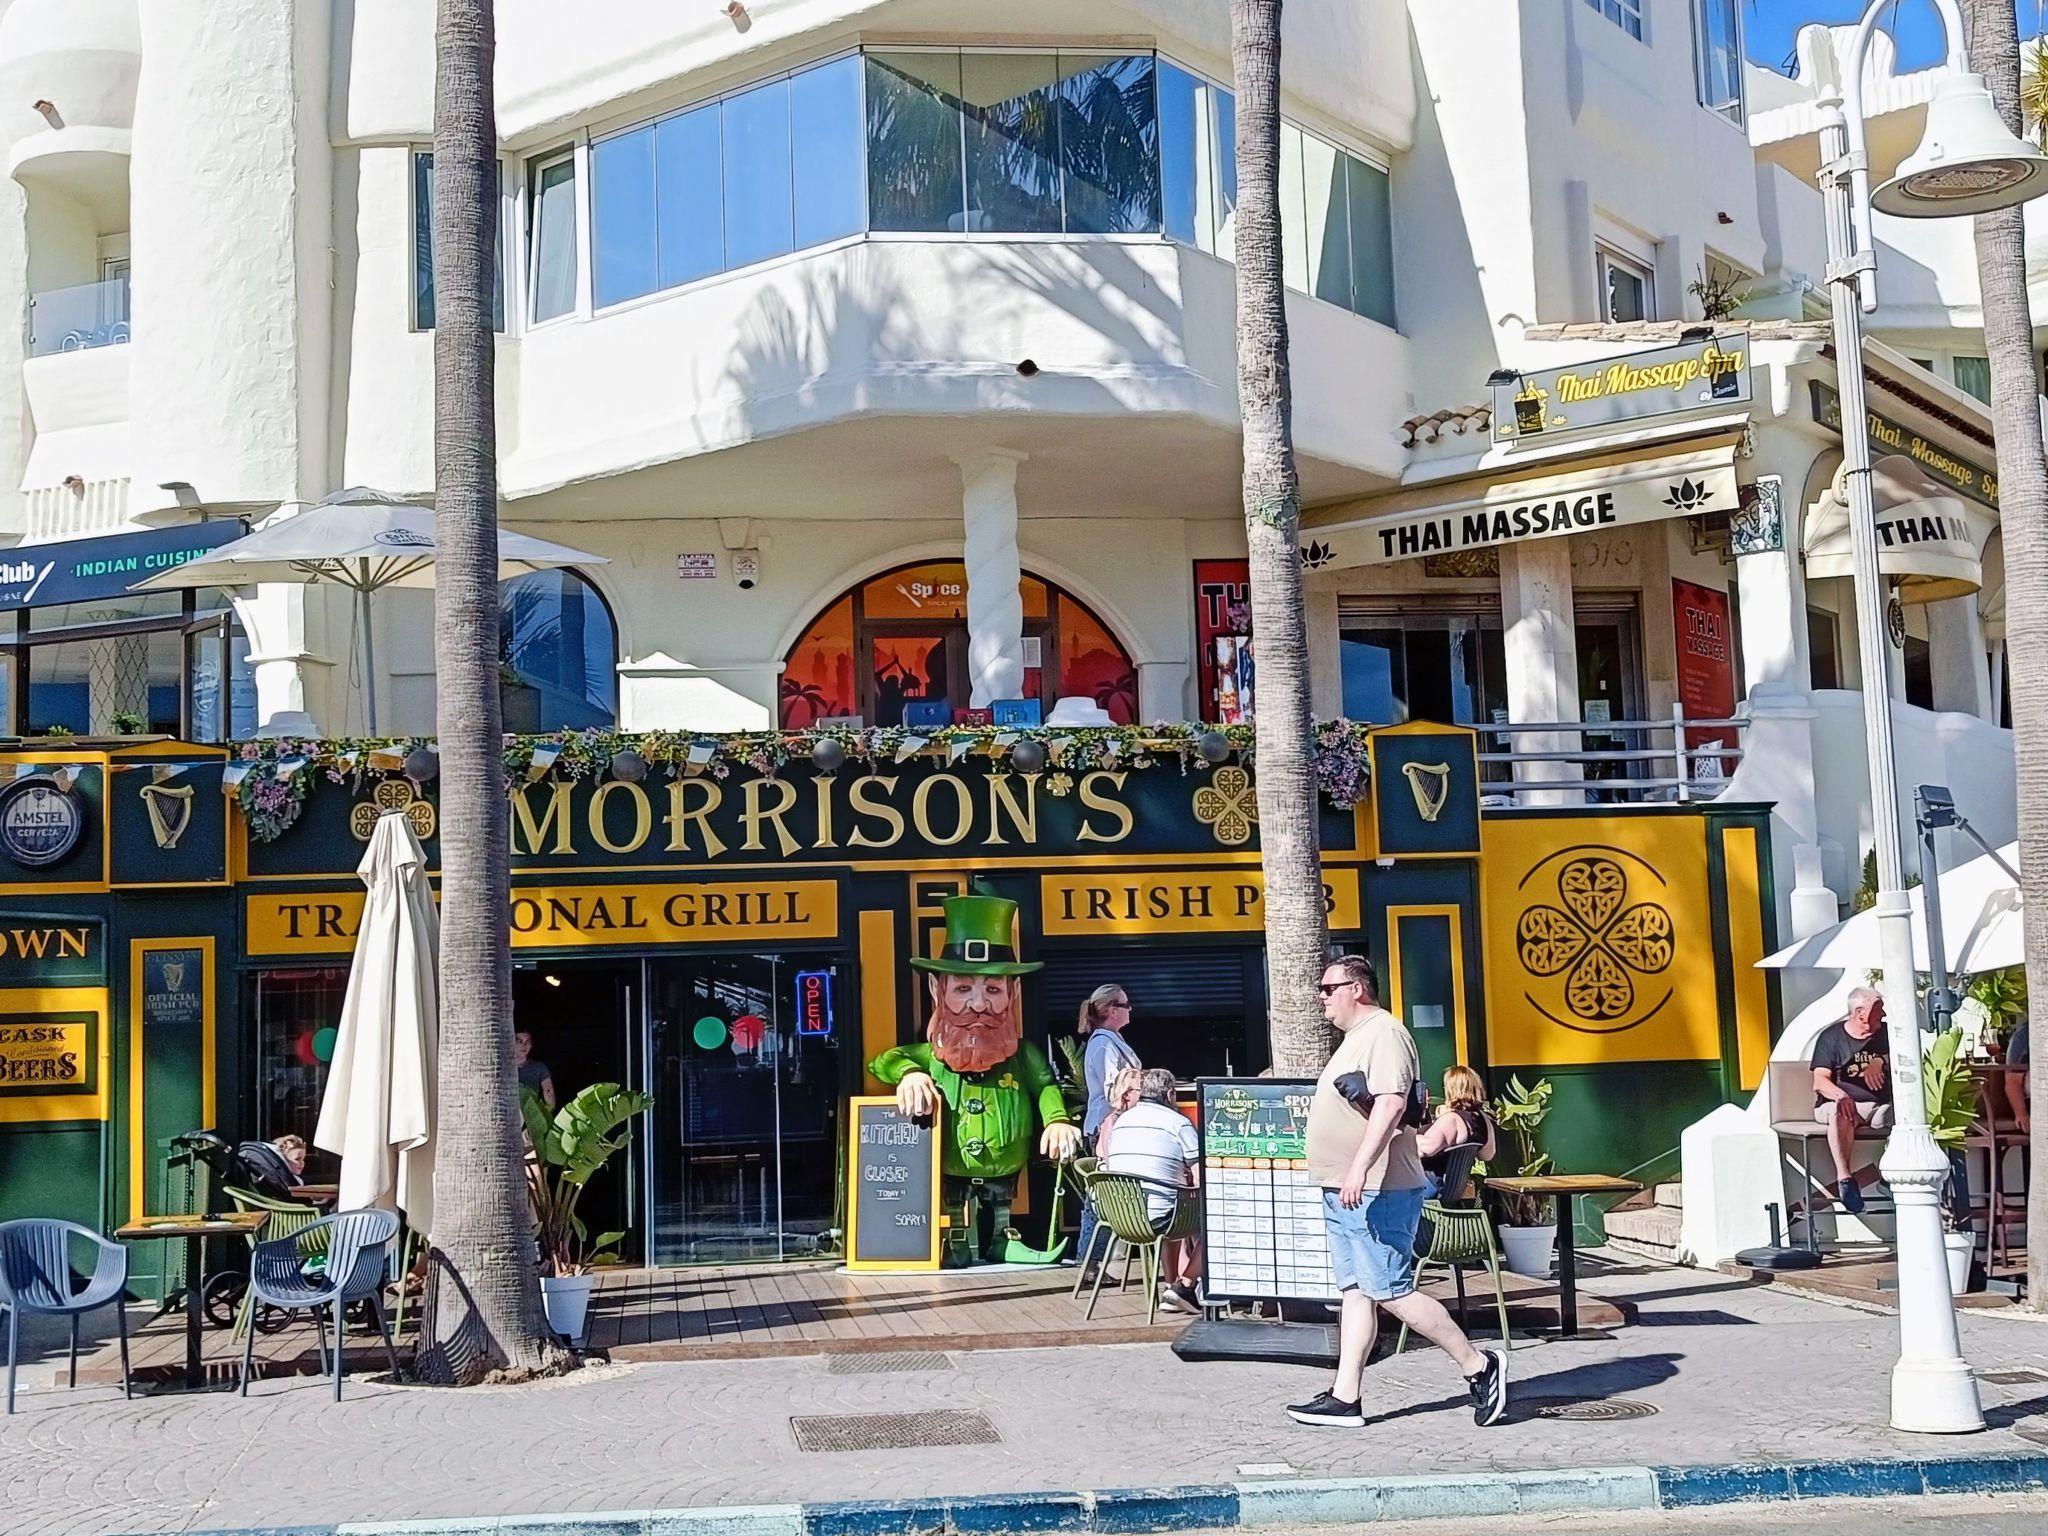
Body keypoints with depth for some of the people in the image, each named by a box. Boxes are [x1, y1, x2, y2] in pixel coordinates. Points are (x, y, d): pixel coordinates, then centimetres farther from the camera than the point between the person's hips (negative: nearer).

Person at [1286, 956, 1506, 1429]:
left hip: (1377, 1192, -11)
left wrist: (1359, 1169, -31)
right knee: (1354, 1291, 8)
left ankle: (1478, 1365, 2)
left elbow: (1391, 1105, -25)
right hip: (1347, 1194, 11)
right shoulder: (1356, 1038, 20)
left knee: (1390, 1291, -9)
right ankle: (1345, 1398, 8)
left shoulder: (1384, 1033, -13)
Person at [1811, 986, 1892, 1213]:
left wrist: (1880, 1063, -14)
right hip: (1841, 1103, -4)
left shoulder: (1885, 1034, 17)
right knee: (1840, 1113, -41)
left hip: (1880, 1105, 4)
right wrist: (1840, 1095, -28)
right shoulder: (1831, 1036, 4)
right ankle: (1844, 1177, -42)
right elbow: (1820, 1082, -7)